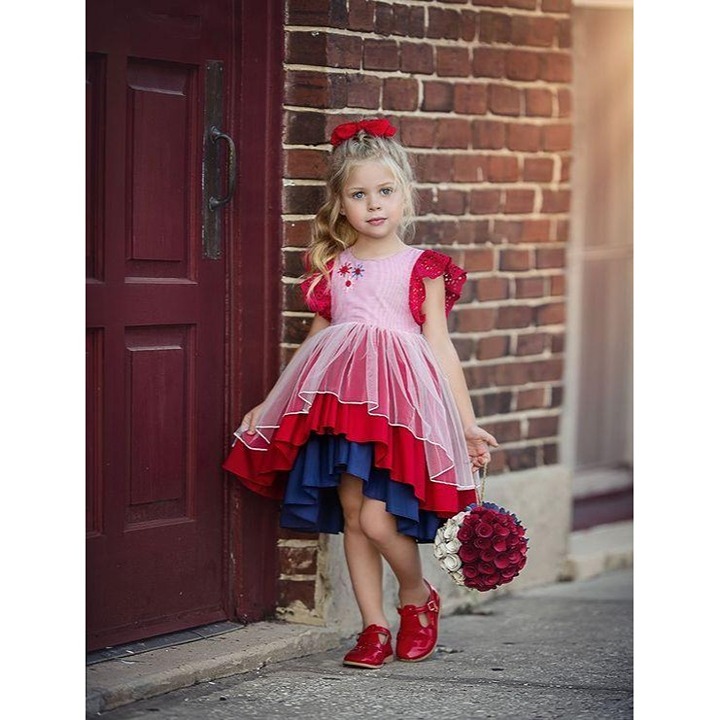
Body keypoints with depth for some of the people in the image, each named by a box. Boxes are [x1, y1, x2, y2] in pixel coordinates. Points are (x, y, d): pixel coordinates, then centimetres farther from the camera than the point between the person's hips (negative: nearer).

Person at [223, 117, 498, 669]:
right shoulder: (332, 268, 12)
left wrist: (468, 423, 0)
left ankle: (418, 596, 17)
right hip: (339, 396, 4)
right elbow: (316, 341, 20)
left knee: (376, 518, -12)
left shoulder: (423, 269, 3)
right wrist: (268, 405, 20)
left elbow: (441, 347, 3)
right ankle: (375, 628, 15)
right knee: (351, 514, 4)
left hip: (399, 397, -4)